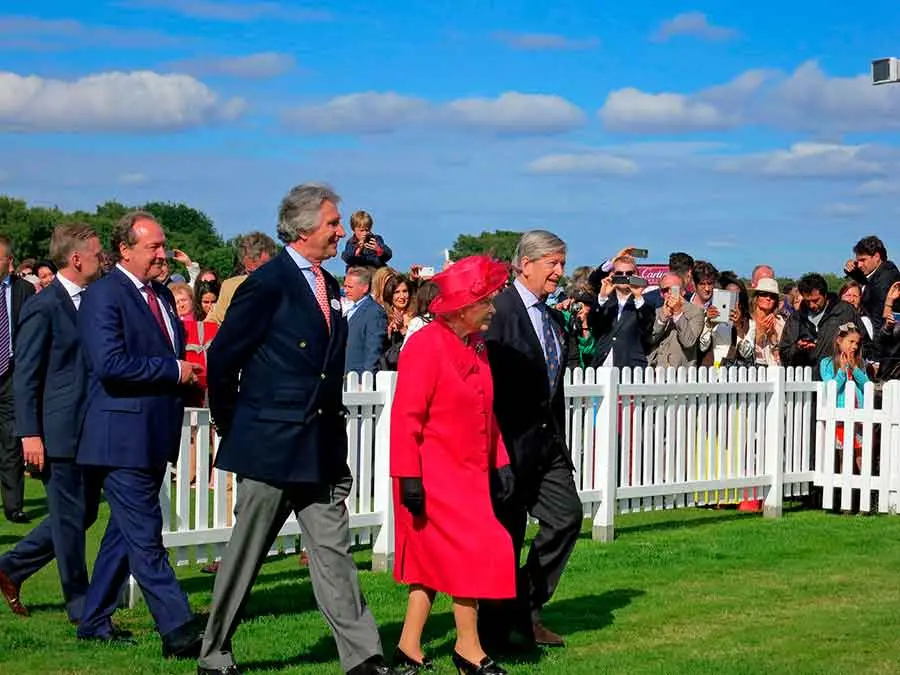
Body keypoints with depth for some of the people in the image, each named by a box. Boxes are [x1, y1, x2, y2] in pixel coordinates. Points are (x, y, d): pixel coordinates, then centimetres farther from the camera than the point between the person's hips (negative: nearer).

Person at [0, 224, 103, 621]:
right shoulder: (43, 307, -12)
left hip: (88, 430, 8)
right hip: (59, 432, -8)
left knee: (83, 512, 14)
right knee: (69, 518, 1)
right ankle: (81, 609, 11)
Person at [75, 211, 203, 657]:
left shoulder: (162, 295, 15)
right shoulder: (104, 295, -12)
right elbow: (109, 363, -23)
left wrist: (188, 378, 4)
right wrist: (173, 370, -18)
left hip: (154, 435, 9)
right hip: (123, 437, -9)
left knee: (127, 531, 16)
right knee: (145, 537, -7)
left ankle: (94, 621, 27)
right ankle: (178, 632, -7)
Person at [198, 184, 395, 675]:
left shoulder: (330, 287, 12)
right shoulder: (268, 284, -12)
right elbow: (222, 359, -9)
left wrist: (332, 422, 14)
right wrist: (232, 427, 0)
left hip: (322, 449, 7)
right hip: (271, 445, -7)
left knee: (333, 552, 4)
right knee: (244, 556, 4)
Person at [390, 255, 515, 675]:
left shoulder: (476, 347, 10)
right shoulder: (426, 345, -16)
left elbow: (486, 413, 19)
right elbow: (405, 416, -18)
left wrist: (499, 462, 12)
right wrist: (408, 477, -21)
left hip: (467, 475, 9)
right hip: (434, 478, -9)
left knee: (435, 560, 11)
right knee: (475, 550, -9)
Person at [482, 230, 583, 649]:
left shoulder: (554, 320, 14)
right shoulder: (499, 311, -13)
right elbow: (487, 382, -17)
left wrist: (560, 440, 17)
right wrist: (496, 446, -19)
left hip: (547, 440, 8)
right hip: (511, 441, -8)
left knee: (567, 516, 5)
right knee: (507, 534, 0)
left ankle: (526, 608, 18)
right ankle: (495, 629, 12)